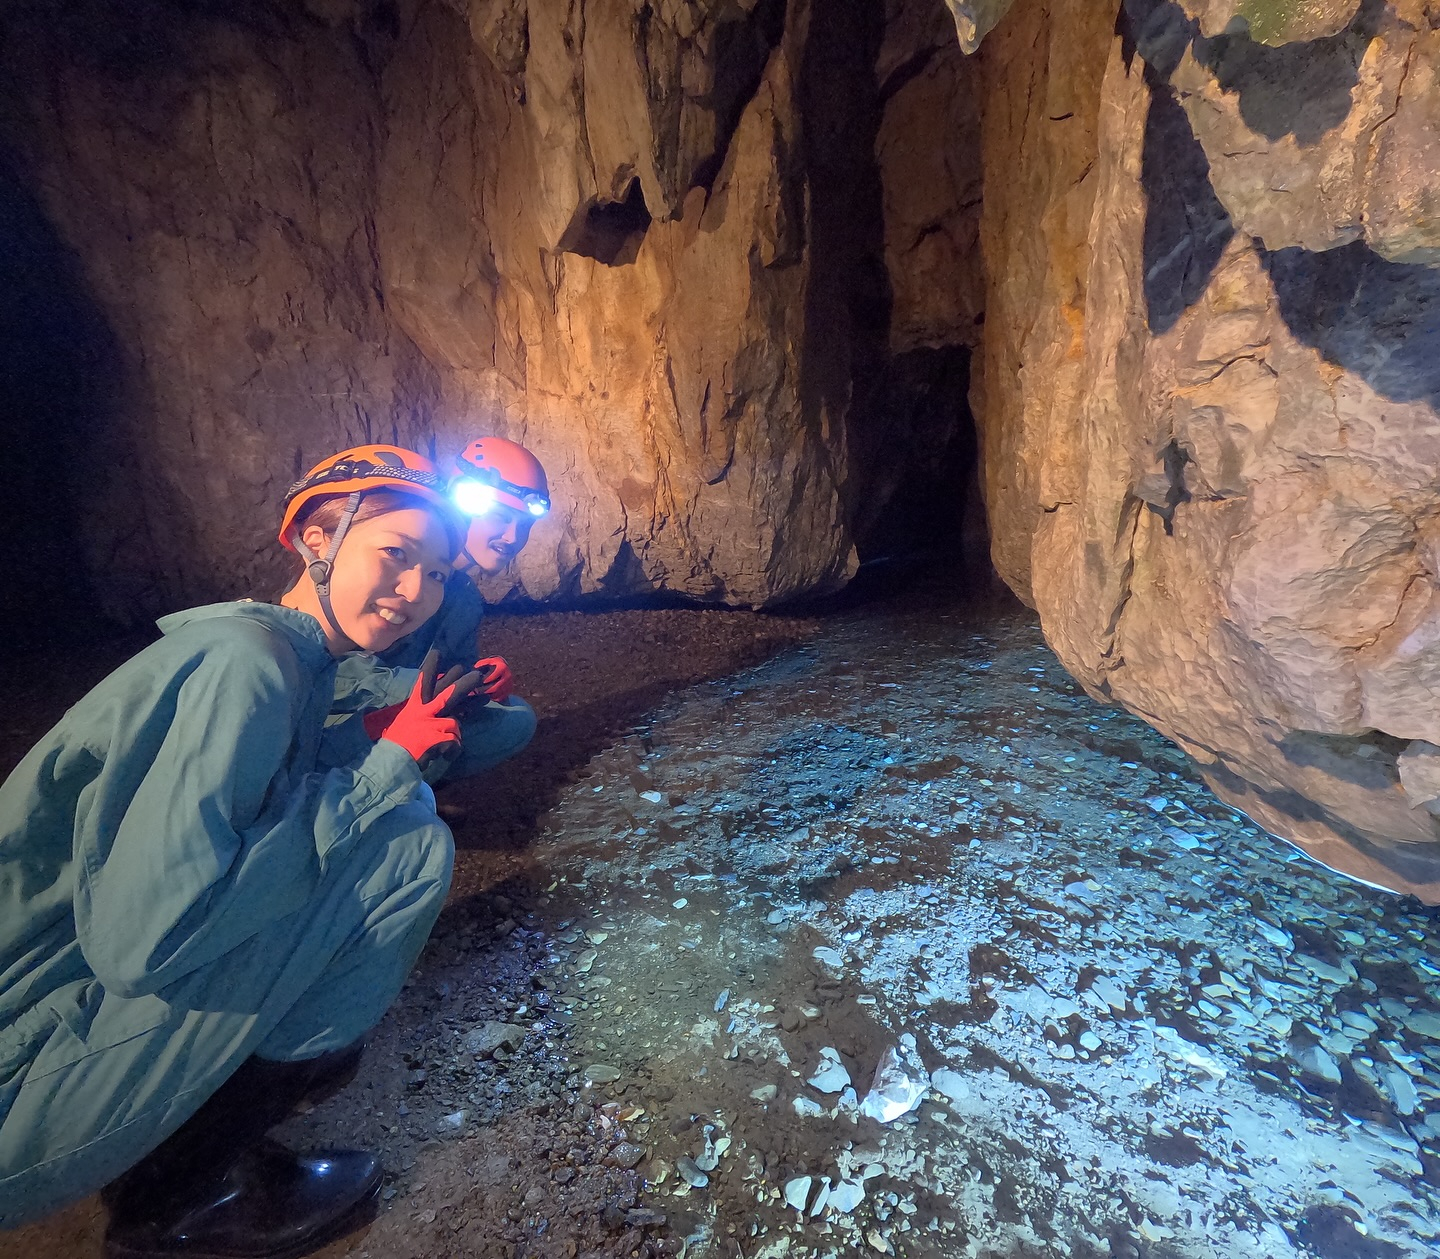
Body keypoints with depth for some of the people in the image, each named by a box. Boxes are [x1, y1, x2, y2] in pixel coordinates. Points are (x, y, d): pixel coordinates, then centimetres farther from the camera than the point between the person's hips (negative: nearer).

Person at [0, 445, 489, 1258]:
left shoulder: (288, 657, 6)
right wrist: (385, 766, -21)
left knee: (395, 803, 13)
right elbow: (141, 939, -28)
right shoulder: (246, 662, -23)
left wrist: (394, 744, 5)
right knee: (410, 843, -18)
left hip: (97, 982, 9)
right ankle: (188, 1186, -3)